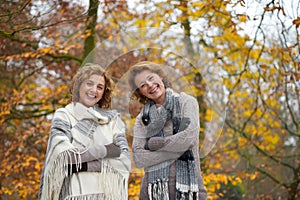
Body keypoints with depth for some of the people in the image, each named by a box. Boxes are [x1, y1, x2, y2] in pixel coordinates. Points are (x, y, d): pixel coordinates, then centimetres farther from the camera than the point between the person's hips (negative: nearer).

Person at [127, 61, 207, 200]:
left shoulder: (186, 102, 7)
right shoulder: (142, 119, 12)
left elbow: (189, 137, -9)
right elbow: (139, 159, -1)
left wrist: (153, 144, 0)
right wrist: (176, 149, -9)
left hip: (187, 183, -2)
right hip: (154, 187, 2)